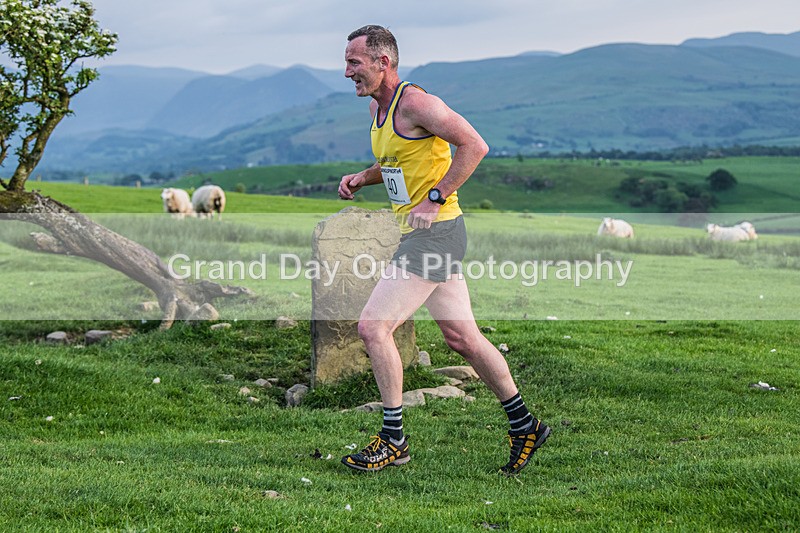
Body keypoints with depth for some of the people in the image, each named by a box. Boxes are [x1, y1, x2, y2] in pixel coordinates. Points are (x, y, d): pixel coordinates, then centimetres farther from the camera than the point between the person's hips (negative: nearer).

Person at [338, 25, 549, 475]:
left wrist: (434, 199, -20)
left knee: (373, 325, -11)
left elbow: (475, 146, -20)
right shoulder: (377, 107, 14)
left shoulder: (414, 102, -15)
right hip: (421, 235, 10)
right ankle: (525, 426, 23)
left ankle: (394, 440, -1)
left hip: (435, 232, -9)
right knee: (462, 337, 12)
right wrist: (362, 178, 10)